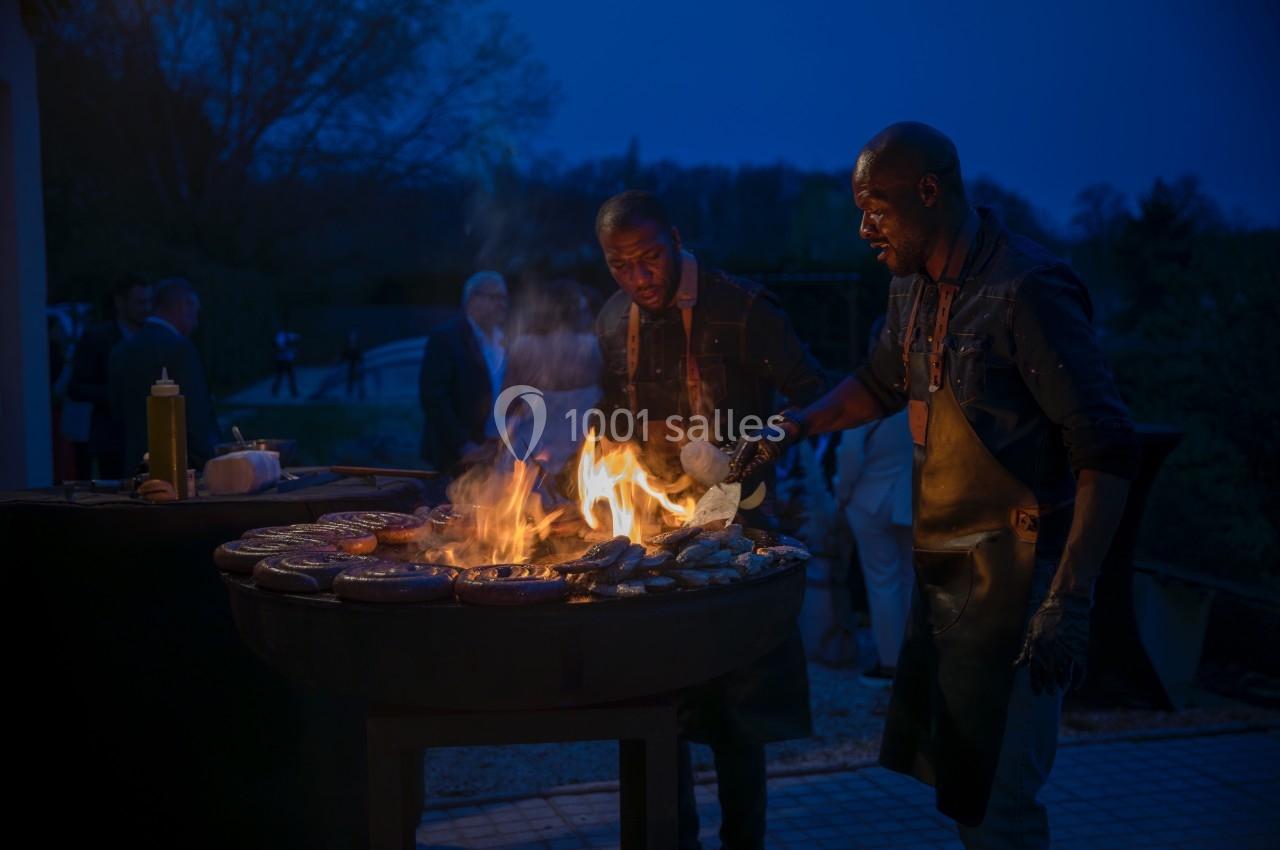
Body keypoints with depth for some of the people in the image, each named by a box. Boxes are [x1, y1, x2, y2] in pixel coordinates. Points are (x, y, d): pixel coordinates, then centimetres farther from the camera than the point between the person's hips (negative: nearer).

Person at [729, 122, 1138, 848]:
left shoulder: (1026, 290, -18)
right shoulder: (915, 287, 8)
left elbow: (1107, 452, -21)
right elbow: (883, 383, 28)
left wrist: (1070, 600, -26)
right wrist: (795, 429, 13)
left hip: (1012, 572, -8)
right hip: (943, 569, 8)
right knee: (952, 774, 17)